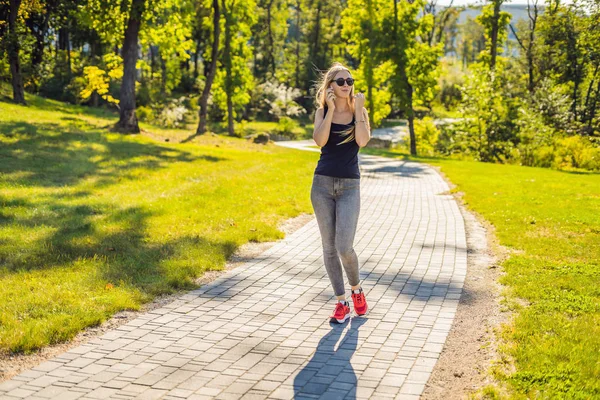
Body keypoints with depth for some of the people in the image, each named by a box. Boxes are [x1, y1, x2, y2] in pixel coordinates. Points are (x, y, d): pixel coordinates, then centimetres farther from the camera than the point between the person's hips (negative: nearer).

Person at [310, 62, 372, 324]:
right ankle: (341, 303, 15)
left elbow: (362, 141, -14)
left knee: (344, 246, -12)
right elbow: (319, 140, -13)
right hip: (323, 183, 2)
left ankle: (356, 289, 17)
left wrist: (358, 109, -11)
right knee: (329, 247, 3)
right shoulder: (322, 111, 5)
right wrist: (330, 110, -13)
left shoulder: (359, 111, 4)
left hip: (350, 186, -2)